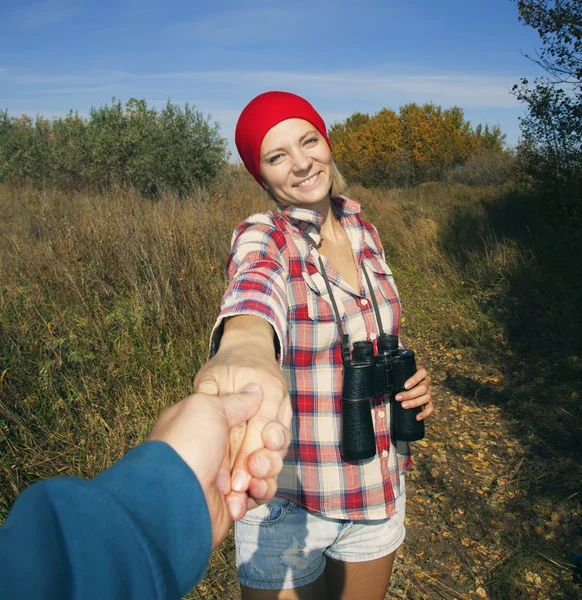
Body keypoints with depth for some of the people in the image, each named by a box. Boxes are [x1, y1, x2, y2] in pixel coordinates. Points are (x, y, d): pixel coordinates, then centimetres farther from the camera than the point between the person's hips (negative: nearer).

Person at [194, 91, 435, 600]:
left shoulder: (364, 233, 1)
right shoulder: (262, 238, -15)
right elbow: (255, 290, -40)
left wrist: (409, 382, -6)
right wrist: (244, 349, -63)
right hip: (286, 500, -4)